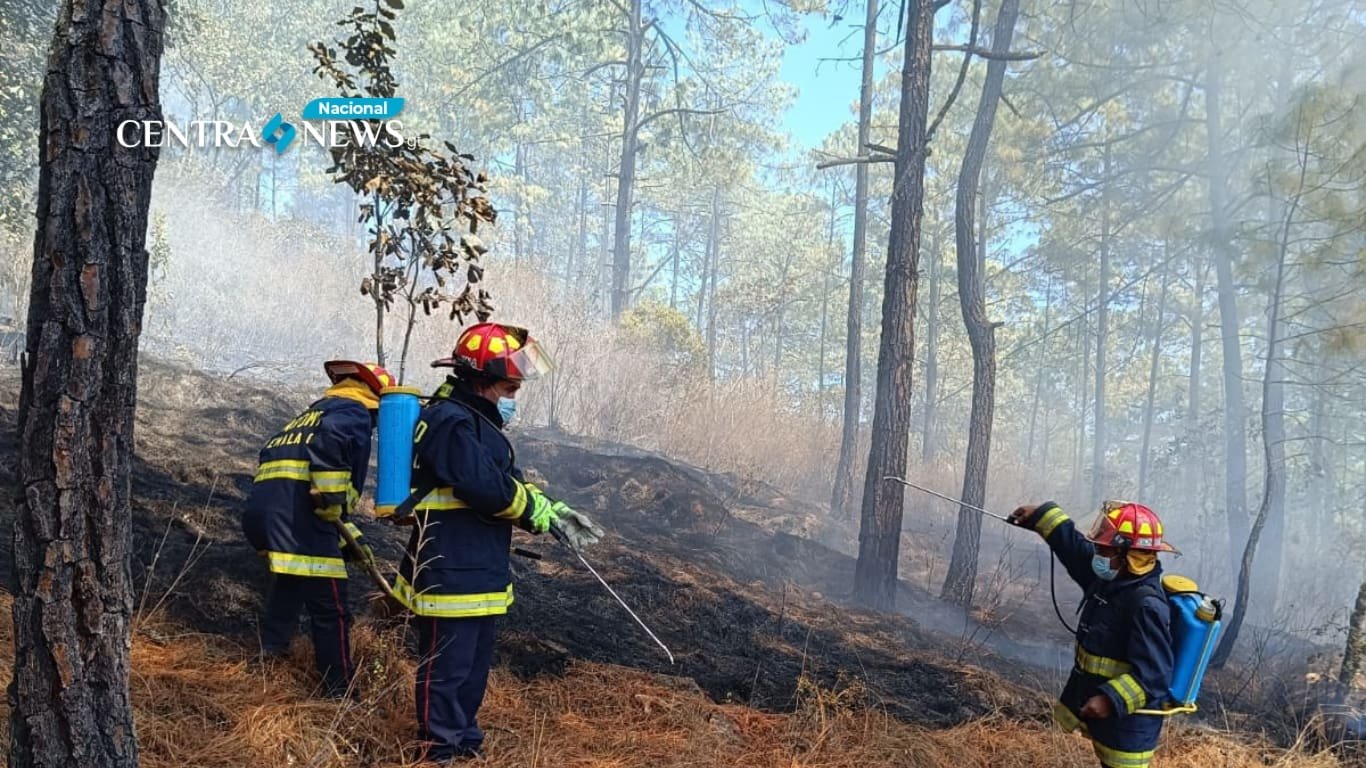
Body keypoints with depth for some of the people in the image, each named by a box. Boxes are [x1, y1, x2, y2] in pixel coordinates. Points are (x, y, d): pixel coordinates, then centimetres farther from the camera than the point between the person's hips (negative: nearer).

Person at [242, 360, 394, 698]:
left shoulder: (313, 412, 31)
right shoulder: (355, 412, 3)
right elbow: (329, 440, -23)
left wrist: (350, 537, 32)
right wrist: (331, 504, -17)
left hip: (262, 511, 9)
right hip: (298, 518, -9)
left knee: (286, 594, 30)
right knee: (330, 612, 1)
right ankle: (340, 695, 9)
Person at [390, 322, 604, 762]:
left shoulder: (475, 421, 16)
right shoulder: (452, 422, -18)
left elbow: (511, 483, 16)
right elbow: (492, 491, -24)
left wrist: (556, 512, 2)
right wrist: (545, 515, -10)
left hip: (477, 574, 11)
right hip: (450, 576, -11)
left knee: (474, 669, 21)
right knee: (446, 672, 1)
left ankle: (465, 744, 35)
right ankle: (441, 754, 13)